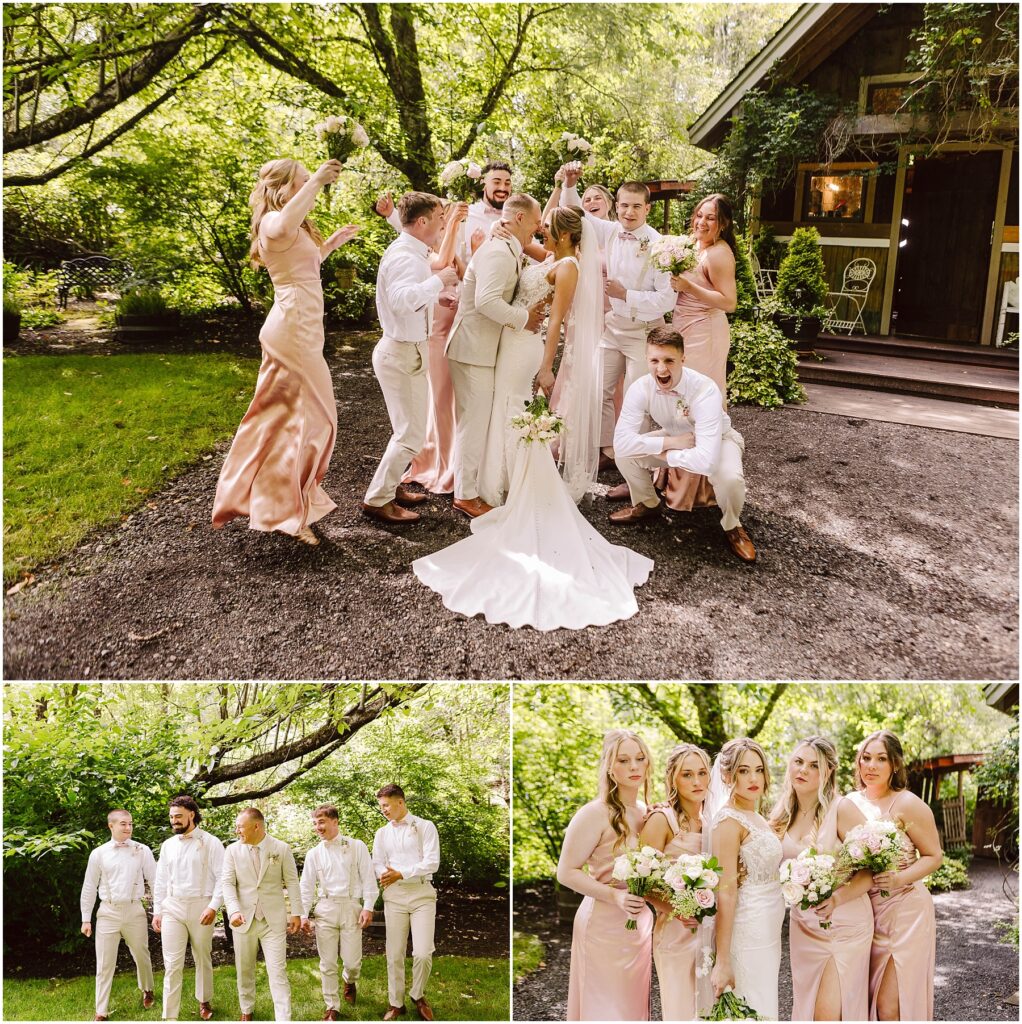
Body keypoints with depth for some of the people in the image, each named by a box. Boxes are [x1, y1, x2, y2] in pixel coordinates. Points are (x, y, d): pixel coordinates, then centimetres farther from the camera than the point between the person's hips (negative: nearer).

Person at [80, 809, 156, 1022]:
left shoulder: (142, 851, -2)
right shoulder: (99, 854, -1)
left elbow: (155, 881, 1)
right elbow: (89, 887, 6)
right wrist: (86, 919, 7)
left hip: (134, 911, 0)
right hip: (108, 912, 0)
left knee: (141, 956, 16)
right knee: (104, 964, 4)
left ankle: (147, 990, 43)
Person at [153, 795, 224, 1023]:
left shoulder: (210, 843, -5)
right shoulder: (168, 845, 9)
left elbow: (222, 878, -8)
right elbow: (161, 881, 14)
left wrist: (213, 906, -16)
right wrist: (157, 911, 10)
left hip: (200, 907, -3)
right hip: (172, 907, 3)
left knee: (202, 959, 12)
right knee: (172, 963, -2)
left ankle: (205, 1001, 33)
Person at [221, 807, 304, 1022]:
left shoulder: (281, 849, -2)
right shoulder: (233, 850, 0)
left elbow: (292, 882, 2)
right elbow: (228, 883, -3)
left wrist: (296, 913, -1)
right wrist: (234, 910, -18)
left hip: (274, 919, -2)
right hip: (244, 919, 2)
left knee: (277, 971, -6)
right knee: (244, 970, 14)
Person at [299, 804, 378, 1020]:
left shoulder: (356, 847, 1)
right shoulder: (314, 853, 9)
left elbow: (368, 878, -1)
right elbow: (307, 887, 11)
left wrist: (368, 907, -8)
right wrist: (303, 915, 5)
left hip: (351, 907, -2)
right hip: (325, 909, 2)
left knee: (352, 960, -1)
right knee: (327, 963, 3)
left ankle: (350, 981, 33)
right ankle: (332, 1007, 17)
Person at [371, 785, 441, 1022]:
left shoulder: (425, 827, -1)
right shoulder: (382, 834, 12)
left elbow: (432, 862, -9)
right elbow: (377, 864, 6)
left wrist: (401, 874, -14)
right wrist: (387, 875, -17)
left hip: (422, 893, -3)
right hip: (394, 896, 3)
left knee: (423, 953, -8)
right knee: (394, 954, 4)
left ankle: (418, 996, 16)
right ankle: (396, 1003, 17)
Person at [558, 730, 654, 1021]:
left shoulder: (647, 811, 5)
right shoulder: (595, 813, -16)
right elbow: (566, 872, -15)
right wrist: (614, 895, -26)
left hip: (641, 922, 7)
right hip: (604, 924, -6)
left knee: (634, 1006, 17)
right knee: (605, 1009, 5)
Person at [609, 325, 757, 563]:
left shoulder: (705, 390, -38)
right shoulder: (641, 388, -26)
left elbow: (706, 460, -45)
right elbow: (621, 440, -31)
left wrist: (663, 454, -31)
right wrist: (669, 442, -34)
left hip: (717, 440, -4)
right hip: (674, 437, 4)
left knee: (729, 478, -36)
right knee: (624, 453, -19)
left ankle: (731, 526, -1)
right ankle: (647, 504, 13)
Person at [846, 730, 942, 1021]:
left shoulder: (907, 804, -12)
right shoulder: (851, 803, 4)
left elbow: (934, 856, -8)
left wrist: (899, 879, -23)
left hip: (905, 912, -5)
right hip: (865, 912, 5)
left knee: (890, 1008, -5)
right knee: (866, 1002, 13)